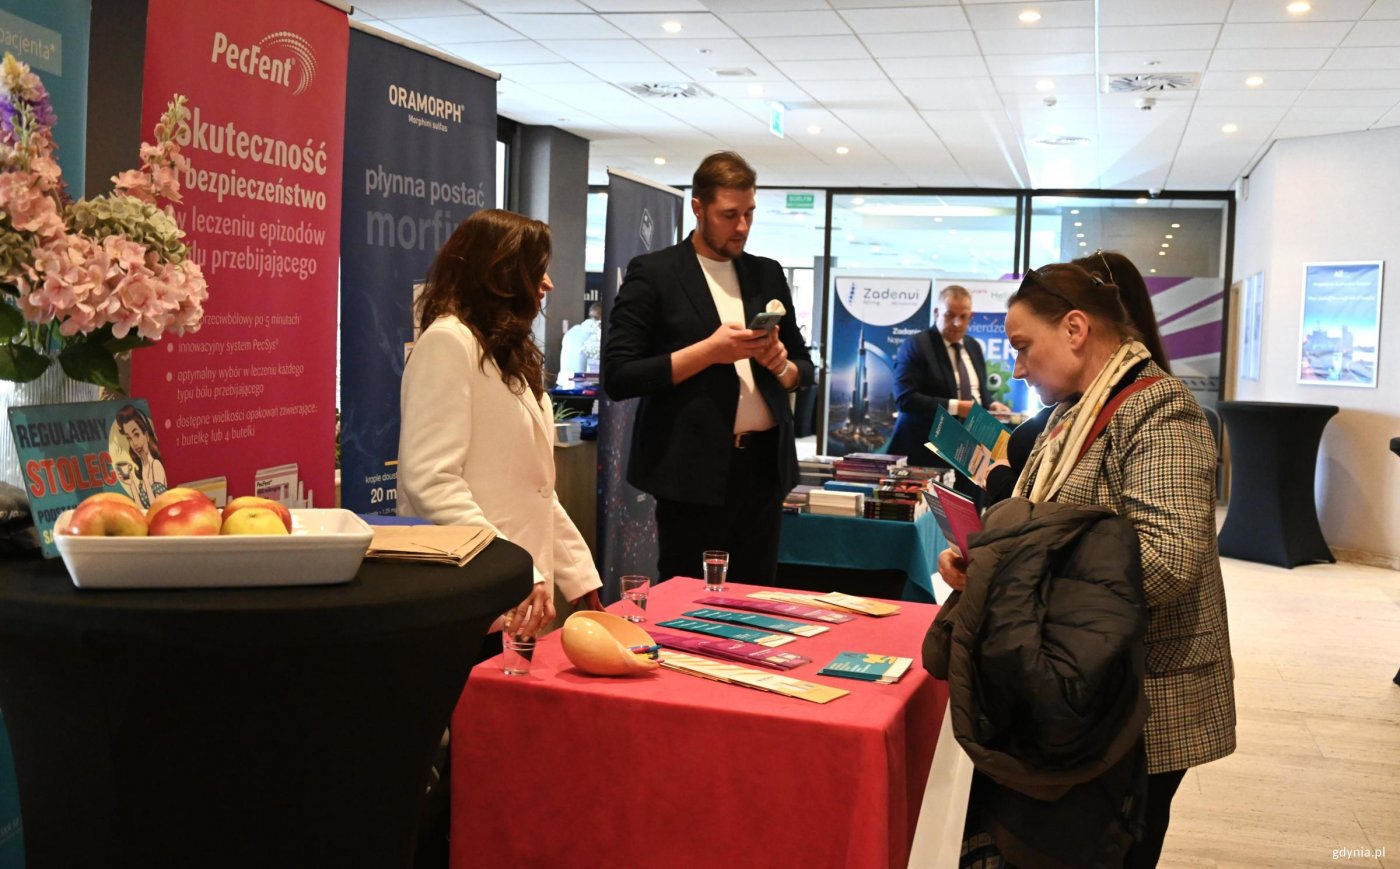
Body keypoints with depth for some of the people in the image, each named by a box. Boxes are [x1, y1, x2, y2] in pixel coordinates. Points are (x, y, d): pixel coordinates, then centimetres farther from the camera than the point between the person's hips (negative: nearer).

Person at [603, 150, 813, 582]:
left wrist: (781, 364, -5)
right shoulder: (654, 274, -4)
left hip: (764, 466, 5)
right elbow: (618, 377, -10)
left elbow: (804, 366, 19)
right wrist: (709, 351, -16)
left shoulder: (768, 274, 12)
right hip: (694, 471, -5)